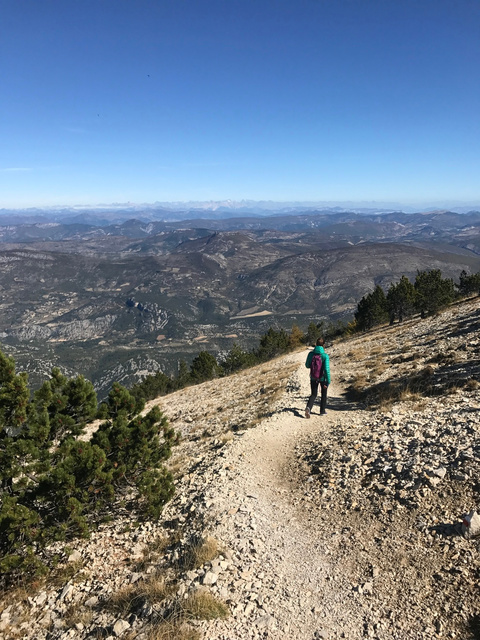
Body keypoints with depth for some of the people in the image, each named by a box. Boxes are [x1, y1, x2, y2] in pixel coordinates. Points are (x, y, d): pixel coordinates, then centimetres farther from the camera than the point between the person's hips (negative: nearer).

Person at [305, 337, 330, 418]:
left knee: (313, 395, 12)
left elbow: (307, 365, 1)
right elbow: (327, 369, -22)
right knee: (324, 394, 21)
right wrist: (328, 381, -16)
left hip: (313, 378, 2)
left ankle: (308, 407, -15)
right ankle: (322, 411, 29)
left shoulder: (311, 354, -9)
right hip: (323, 378, -2)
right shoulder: (325, 356, -19)